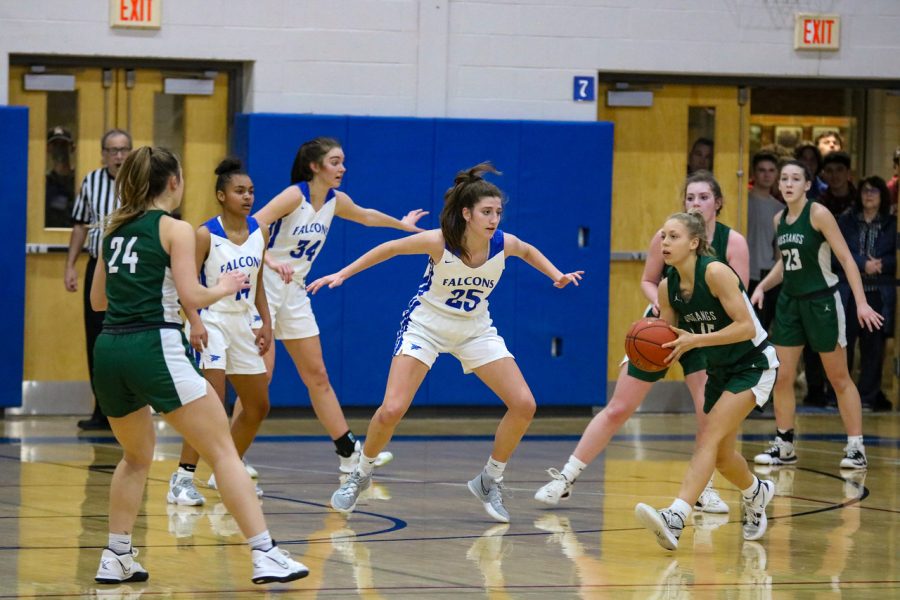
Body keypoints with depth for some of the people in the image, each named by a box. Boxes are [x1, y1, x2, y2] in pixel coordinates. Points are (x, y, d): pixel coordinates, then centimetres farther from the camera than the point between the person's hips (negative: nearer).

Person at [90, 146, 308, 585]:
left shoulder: (116, 229, 17)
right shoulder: (175, 229, -1)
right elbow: (191, 297, -9)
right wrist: (224, 288, 9)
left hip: (109, 351, 6)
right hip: (155, 348, -6)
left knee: (136, 456, 27)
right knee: (223, 452, -4)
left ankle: (116, 559, 22)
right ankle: (265, 556, -12)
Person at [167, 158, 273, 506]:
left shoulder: (259, 233, 4)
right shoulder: (206, 235, -14)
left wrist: (266, 322, 8)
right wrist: (195, 323, -27)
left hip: (244, 324, 7)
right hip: (213, 322, -7)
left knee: (258, 406, 12)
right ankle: (182, 479, -16)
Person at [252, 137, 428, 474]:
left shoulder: (335, 200, 4)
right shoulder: (294, 196, -18)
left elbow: (365, 216, 27)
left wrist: (402, 224, 42)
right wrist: (270, 262, -43)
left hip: (294, 292, 7)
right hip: (265, 287, -7)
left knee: (317, 376, 11)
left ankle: (350, 453, 16)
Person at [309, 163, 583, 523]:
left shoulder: (503, 244, -17)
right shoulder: (439, 241, -27)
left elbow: (528, 251, 9)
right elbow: (390, 248, -10)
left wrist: (556, 275, -2)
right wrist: (342, 274, -8)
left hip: (475, 329, 4)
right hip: (427, 325, -4)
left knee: (524, 405, -8)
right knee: (391, 410, -17)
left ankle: (489, 482, 11)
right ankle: (360, 475, 10)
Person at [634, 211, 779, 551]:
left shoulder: (715, 272, -23)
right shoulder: (667, 287, -3)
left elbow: (746, 327, -27)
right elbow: (667, 339, 5)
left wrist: (695, 340, -32)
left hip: (753, 365, -8)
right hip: (720, 370, 8)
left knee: (709, 437, -24)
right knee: (721, 454, 14)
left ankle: (676, 518, -37)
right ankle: (756, 494, 46)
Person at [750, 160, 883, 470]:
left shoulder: (818, 214, -14)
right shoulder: (779, 219, 5)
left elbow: (846, 258, -15)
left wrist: (861, 303, -21)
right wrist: (762, 286, 7)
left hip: (821, 301, -6)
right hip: (790, 301, 6)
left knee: (839, 378, 1)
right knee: (782, 376, 3)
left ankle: (856, 448, 7)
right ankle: (784, 446, 14)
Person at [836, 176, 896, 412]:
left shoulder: (892, 224, 7)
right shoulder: (845, 221, 6)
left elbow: (895, 258, 2)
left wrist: (880, 264, -16)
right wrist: (863, 264, -16)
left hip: (878, 294, 1)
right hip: (849, 292, 0)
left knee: (873, 345, 2)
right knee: (843, 344, 1)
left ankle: (868, 395, 10)